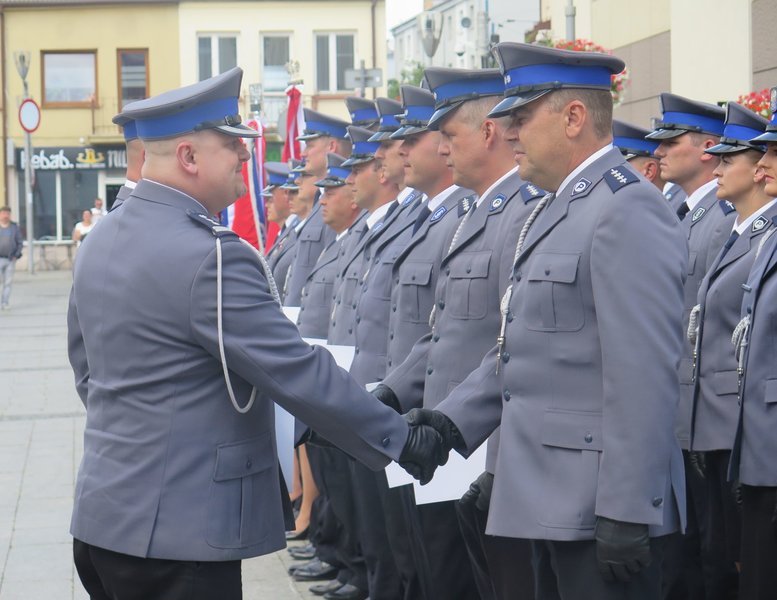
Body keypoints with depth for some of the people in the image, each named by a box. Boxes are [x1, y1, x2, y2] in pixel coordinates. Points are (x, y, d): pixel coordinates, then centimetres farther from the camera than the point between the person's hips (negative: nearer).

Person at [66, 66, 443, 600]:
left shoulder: (102, 240, 9)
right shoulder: (210, 257, -20)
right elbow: (300, 375, -19)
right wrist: (403, 440, -10)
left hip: (104, 513, 10)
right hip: (174, 530, -9)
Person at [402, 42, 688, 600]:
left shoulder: (628, 210, -15)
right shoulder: (554, 209, 17)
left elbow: (645, 376, -21)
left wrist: (626, 511, -22)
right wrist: (453, 420, 7)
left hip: (600, 506, -10)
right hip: (553, 500, 10)